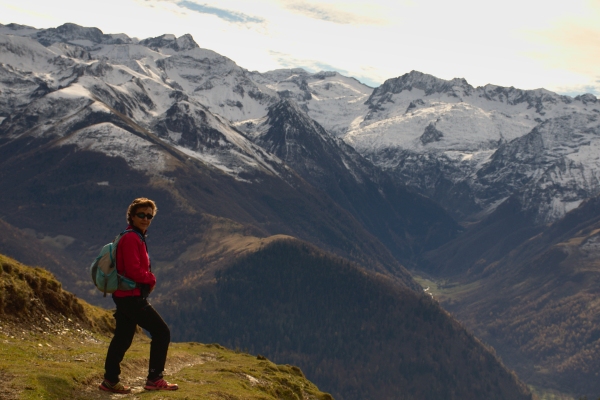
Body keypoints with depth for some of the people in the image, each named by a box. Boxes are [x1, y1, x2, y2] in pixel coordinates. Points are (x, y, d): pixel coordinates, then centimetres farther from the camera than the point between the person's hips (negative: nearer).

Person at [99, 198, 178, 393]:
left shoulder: (137, 238, 16)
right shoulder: (131, 238, -16)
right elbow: (134, 271, -22)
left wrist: (147, 279, 3)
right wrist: (152, 279, -6)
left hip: (126, 296, 10)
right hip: (132, 297, -10)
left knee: (123, 338, 15)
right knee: (162, 332, -4)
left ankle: (110, 380, 23)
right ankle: (154, 379, 3)